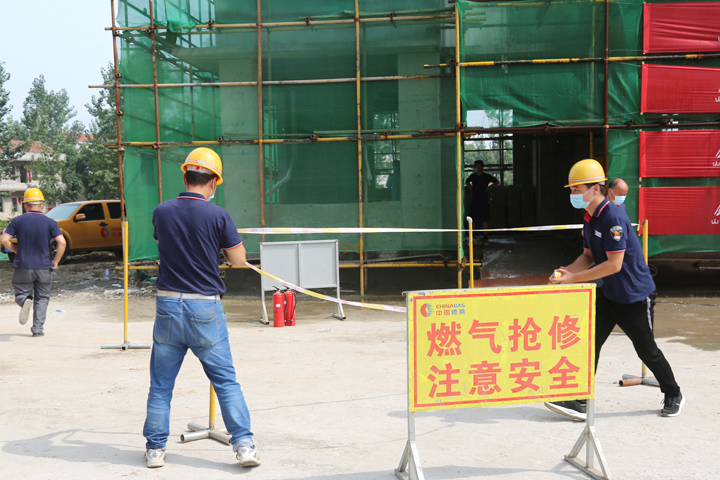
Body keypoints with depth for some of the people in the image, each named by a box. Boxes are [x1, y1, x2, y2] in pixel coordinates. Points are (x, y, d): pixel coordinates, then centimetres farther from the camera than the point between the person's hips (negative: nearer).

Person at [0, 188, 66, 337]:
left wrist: (16, 251, 10)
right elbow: (62, 243, -12)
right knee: (42, 298, 12)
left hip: (23, 266, 0)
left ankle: (25, 301, -22)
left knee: (21, 294, 13)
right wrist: (56, 261, 1)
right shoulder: (50, 222, -2)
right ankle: (38, 328, 6)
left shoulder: (17, 221, -1)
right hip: (44, 267, 0)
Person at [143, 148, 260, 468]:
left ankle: (155, 448, 17)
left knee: (161, 384, 12)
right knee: (226, 380, 6)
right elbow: (239, 260, -2)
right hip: (205, 309, -2)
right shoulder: (218, 216, -9)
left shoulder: (161, 212, 1)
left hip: (168, 305, 2)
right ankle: (244, 444, 3)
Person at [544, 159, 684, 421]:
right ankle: (579, 403, 0)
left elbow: (614, 264, -28)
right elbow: (589, 256, 10)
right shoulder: (589, 219, 3)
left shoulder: (613, 217, -26)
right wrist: (565, 271, -9)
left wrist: (573, 278, -27)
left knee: (647, 350, 7)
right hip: (608, 294, 8)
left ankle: (674, 396, 31)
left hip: (635, 296, -8)